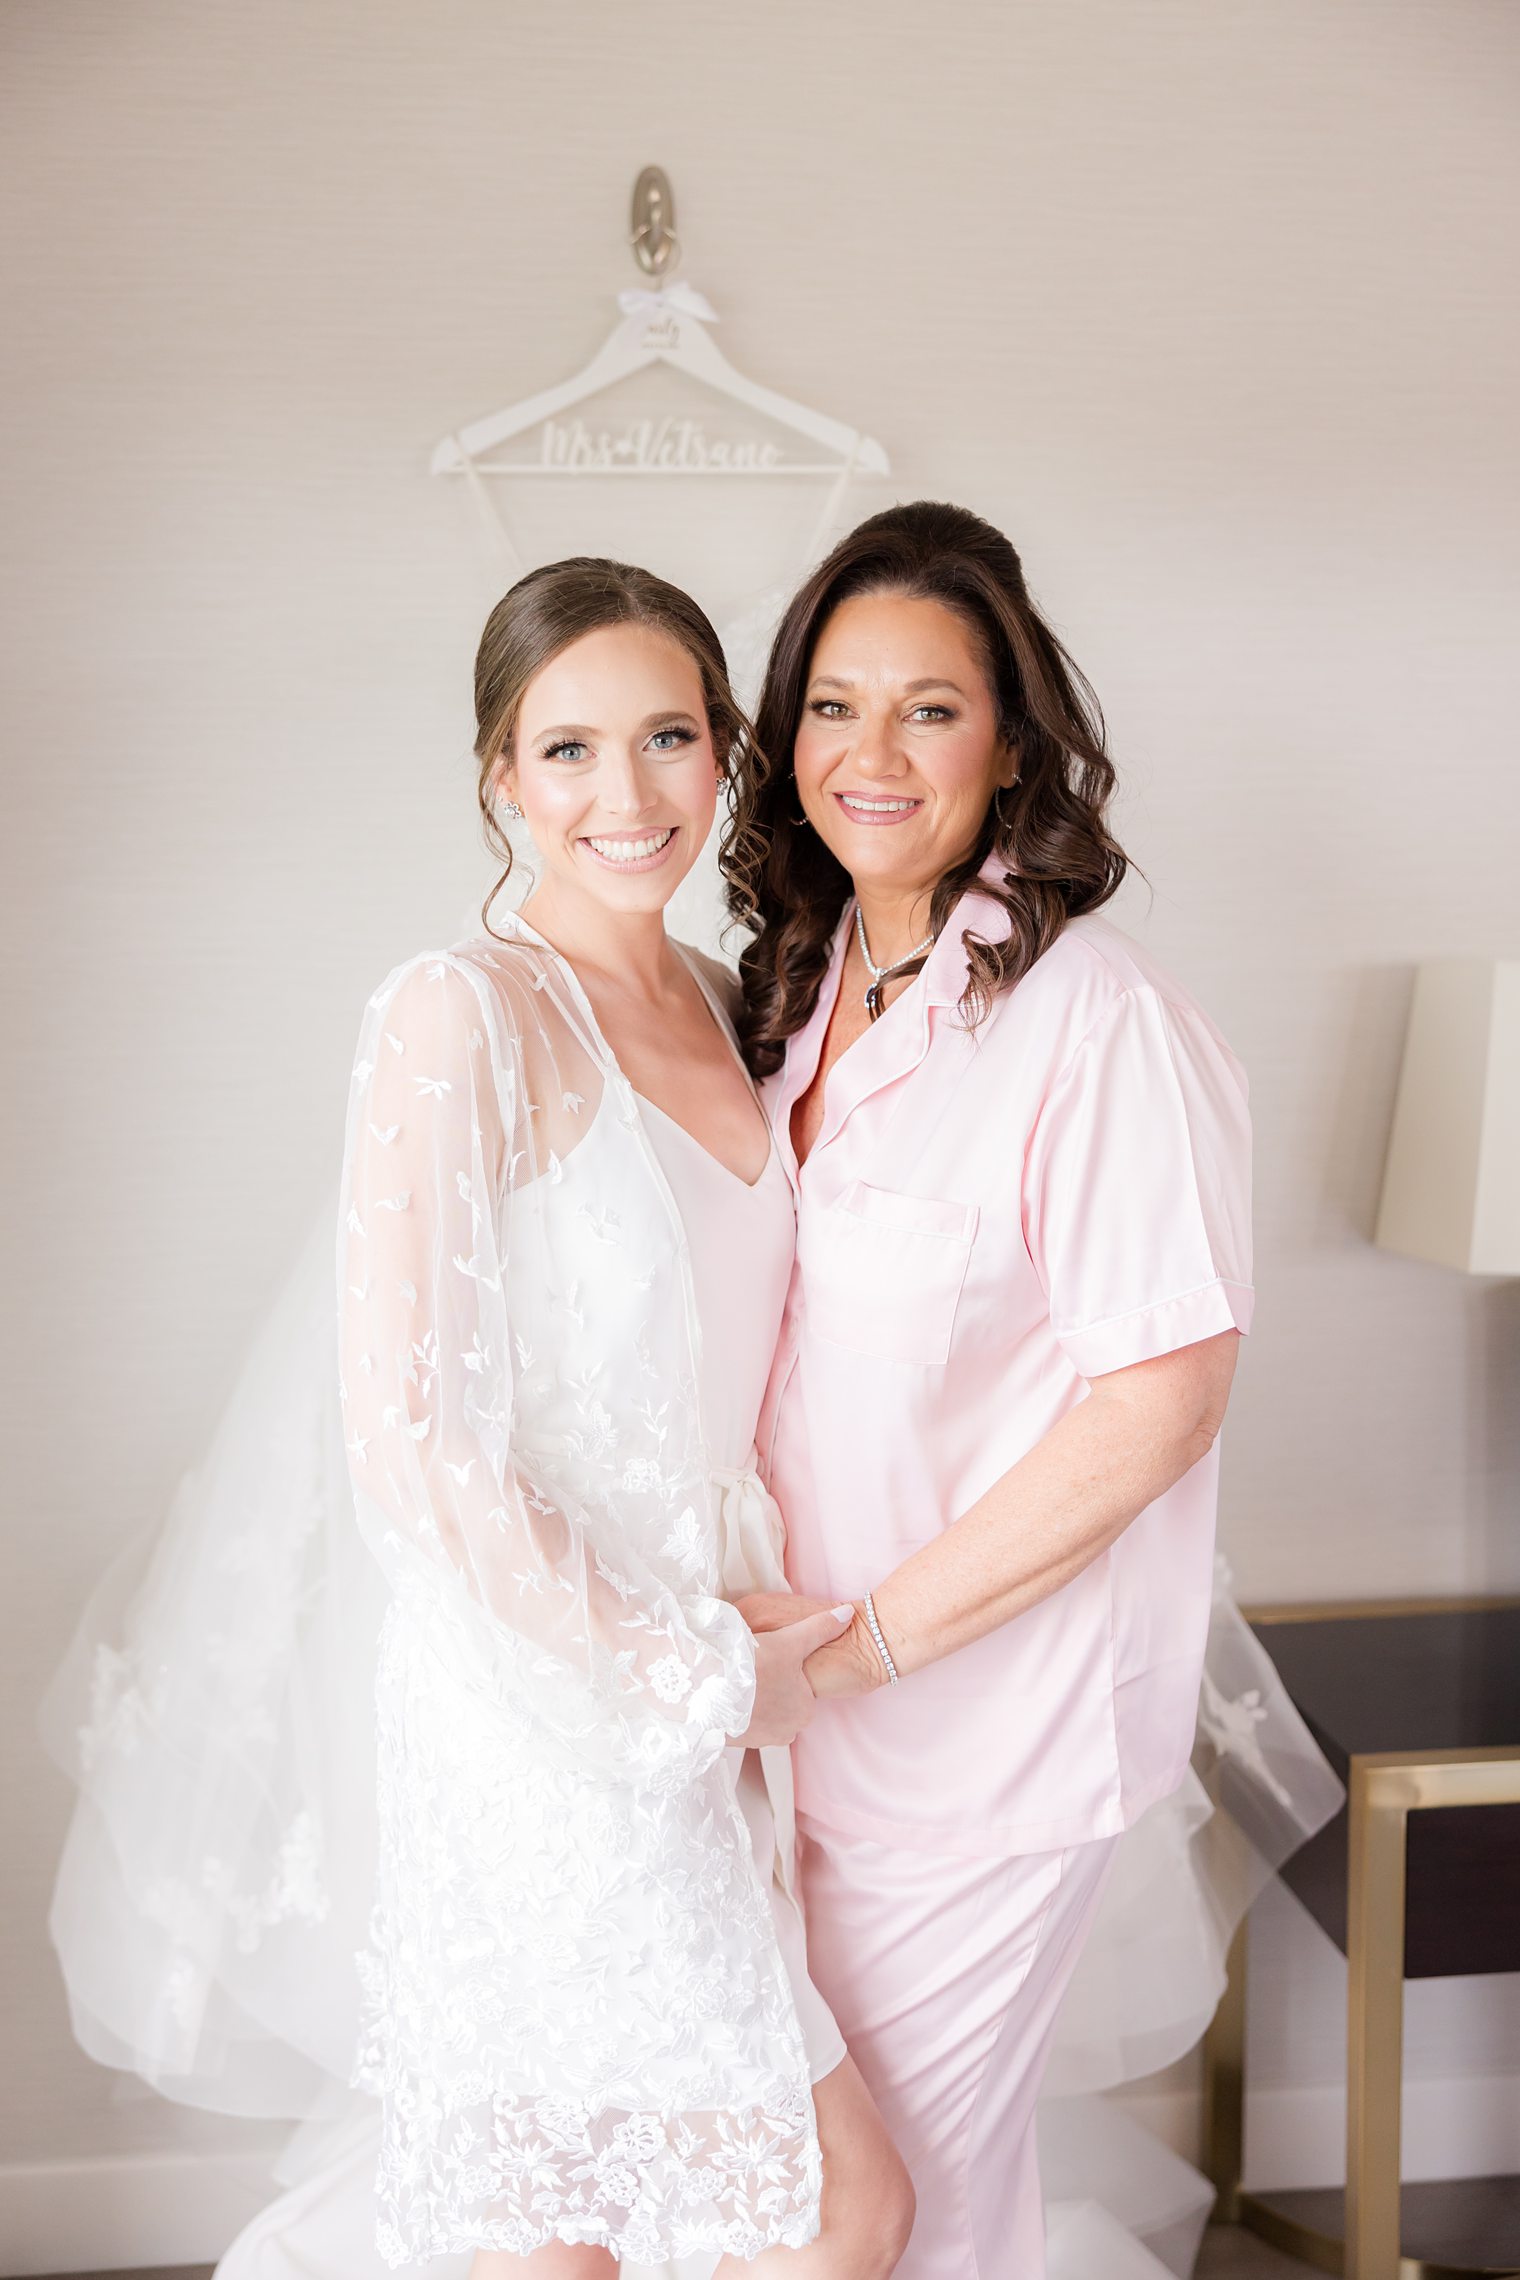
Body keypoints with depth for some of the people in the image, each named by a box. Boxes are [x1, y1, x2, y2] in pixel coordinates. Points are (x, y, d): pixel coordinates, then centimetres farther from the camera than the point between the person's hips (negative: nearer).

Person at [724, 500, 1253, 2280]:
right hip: (813, 1688, 7)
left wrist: (865, 1633, -18)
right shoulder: (801, 985, 4)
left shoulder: (1098, 1019, -20)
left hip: (995, 1706, -7)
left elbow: (1159, 1403, -21)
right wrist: (767, 1622, 5)